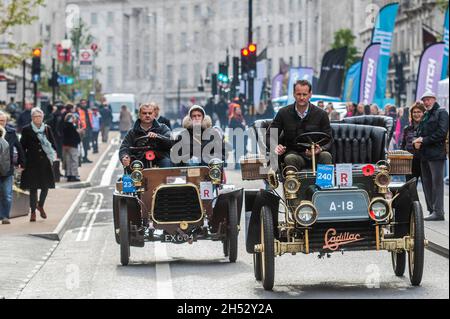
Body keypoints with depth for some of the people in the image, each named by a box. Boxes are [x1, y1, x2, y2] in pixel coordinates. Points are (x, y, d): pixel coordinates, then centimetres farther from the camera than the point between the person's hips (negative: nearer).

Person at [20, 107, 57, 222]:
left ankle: (40, 205, 30)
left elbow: (53, 144, 10)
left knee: (46, 186, 4)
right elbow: (22, 147, 1)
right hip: (32, 163, -2)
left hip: (45, 162, 2)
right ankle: (33, 212, 8)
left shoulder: (47, 129, 7)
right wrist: (22, 161, -4)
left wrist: (53, 154, -6)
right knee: (33, 188, 0)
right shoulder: (26, 130, 0)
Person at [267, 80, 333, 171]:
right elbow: (270, 135, 8)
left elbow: (328, 140, 4)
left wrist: (320, 149, -20)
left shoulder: (321, 114, 2)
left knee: (326, 155, -33)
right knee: (290, 159, -35)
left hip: (315, 154, 0)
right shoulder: (284, 113, 4)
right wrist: (276, 146, -16)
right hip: (293, 153, 0)